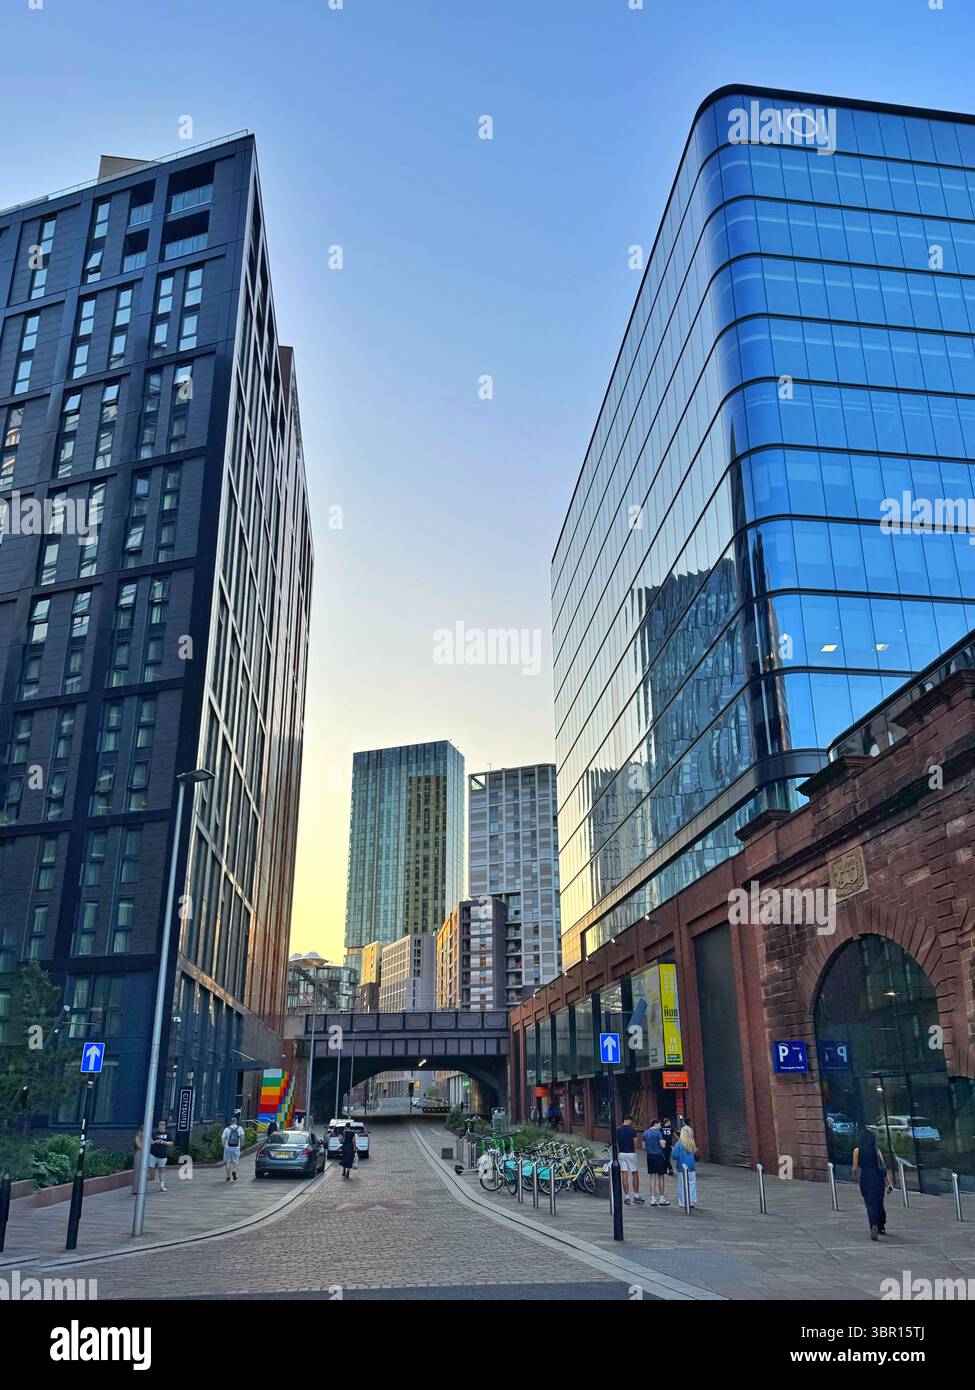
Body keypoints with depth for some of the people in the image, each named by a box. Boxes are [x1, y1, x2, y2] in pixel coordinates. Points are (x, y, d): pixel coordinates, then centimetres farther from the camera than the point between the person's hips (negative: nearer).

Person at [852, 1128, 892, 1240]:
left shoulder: (857, 1151, -1)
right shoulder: (877, 1151, 4)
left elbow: (855, 1168, -3)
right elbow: (884, 1168, -2)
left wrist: (855, 1175, 18)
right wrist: (889, 1183, -1)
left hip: (866, 1180, -3)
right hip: (878, 1179, 3)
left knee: (870, 1205, -3)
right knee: (879, 1204, 19)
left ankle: (874, 1226, -25)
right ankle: (881, 1228, 30)